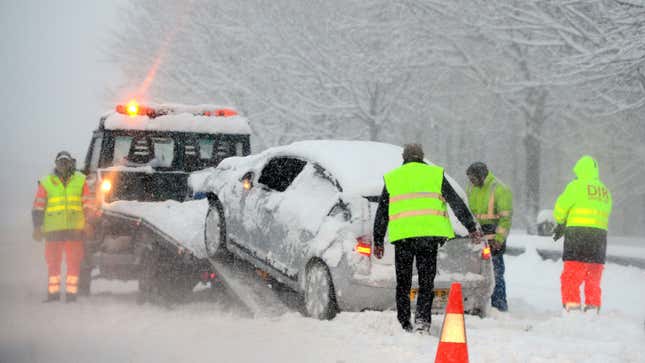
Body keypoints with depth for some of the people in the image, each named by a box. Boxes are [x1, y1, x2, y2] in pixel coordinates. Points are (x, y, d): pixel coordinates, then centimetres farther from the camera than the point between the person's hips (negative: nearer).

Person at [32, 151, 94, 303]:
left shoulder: (80, 180, 9)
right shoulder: (46, 183, 7)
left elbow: (87, 203, 11)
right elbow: (38, 207, 6)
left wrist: (88, 217, -1)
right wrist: (37, 227, 1)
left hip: (75, 228, 0)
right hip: (53, 228, 0)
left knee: (74, 261, 0)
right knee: (53, 260, 3)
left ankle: (71, 292, 6)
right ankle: (53, 292, 10)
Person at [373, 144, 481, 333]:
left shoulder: (391, 178, 16)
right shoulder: (434, 174, 12)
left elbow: (381, 213, 15)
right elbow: (457, 203, 10)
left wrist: (378, 242, 20)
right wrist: (472, 228, 13)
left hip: (401, 234, 1)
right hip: (429, 232, -1)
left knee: (403, 283, 10)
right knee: (426, 280, 5)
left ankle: (405, 324, 9)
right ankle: (422, 317, -12)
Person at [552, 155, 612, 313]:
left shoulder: (576, 186, -2)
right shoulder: (605, 191, 16)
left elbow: (560, 207, 0)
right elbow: (605, 215, 15)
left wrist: (560, 223, 22)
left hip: (577, 234, -6)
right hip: (600, 234, 6)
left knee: (570, 276, -4)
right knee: (593, 278, 12)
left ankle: (572, 307, -11)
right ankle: (593, 309, 12)